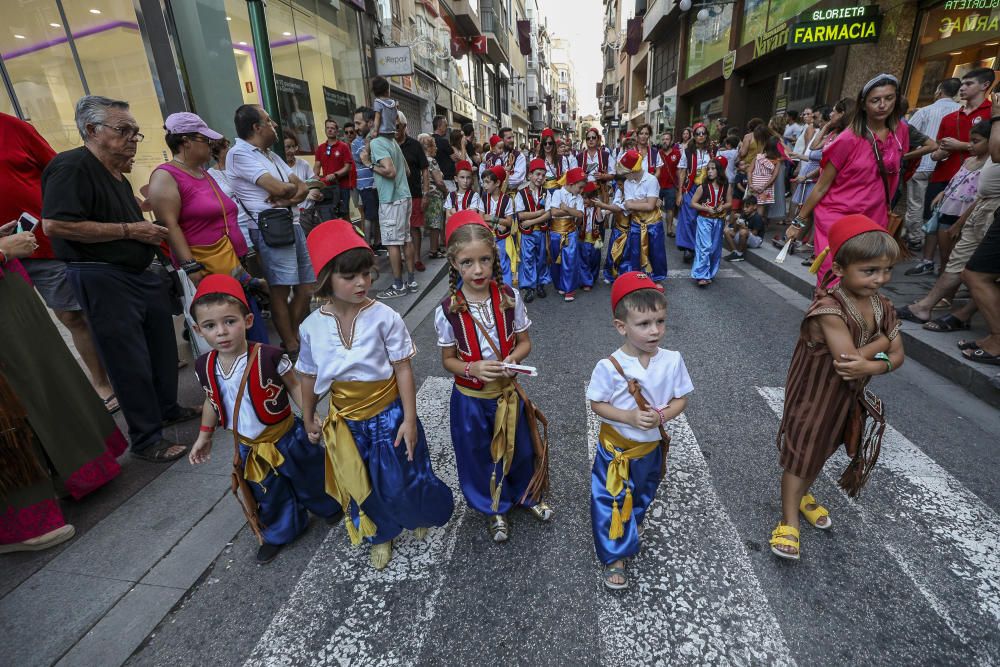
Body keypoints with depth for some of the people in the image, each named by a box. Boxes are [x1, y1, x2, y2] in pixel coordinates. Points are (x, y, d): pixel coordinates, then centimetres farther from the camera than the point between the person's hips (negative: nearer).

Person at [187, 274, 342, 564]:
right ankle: (281, 533, 48)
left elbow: (294, 386, -13)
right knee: (268, 494, 22)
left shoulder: (269, 357, -26)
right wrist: (204, 436, 15)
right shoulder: (204, 366, -9)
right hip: (249, 446, 4)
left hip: (285, 437, -4)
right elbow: (212, 401, 9)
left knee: (309, 478, 19)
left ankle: (330, 506, 49)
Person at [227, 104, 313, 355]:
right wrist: (292, 187, 4)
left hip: (292, 224, 9)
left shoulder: (271, 155, 22)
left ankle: (294, 338, 23)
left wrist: (289, 198, -9)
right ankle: (292, 347, 5)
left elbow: (303, 188, 12)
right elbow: (280, 188, -18)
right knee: (280, 290, -5)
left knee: (306, 288, 10)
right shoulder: (239, 154, -5)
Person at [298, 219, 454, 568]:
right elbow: (308, 376, 5)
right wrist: (308, 419, 14)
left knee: (401, 480, 9)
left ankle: (423, 514, 45)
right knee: (363, 487, 19)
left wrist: (409, 419, -13)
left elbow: (403, 369, -14)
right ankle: (381, 536, 47)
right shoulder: (312, 326, -9)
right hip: (347, 421, 3)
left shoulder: (384, 317, -19)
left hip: (388, 414, -3)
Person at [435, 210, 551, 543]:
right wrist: (472, 369, -27)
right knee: (479, 457, 19)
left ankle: (528, 495, 53)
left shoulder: (509, 297, -14)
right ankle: (495, 509, 48)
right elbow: (448, 359, -7)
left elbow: (524, 342, -2)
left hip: (508, 390, 1)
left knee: (519, 448, 22)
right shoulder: (448, 310, -18)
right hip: (470, 398, -1)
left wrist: (512, 359, -23)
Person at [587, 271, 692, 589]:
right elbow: (597, 404, -14)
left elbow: (681, 398, -5)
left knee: (641, 498, 29)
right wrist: (629, 417, -28)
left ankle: (629, 533, 59)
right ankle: (615, 557, 30)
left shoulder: (672, 360, -15)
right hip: (616, 448, -4)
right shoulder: (609, 366, -24)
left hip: (652, 446, 4)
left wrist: (662, 415, -25)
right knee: (612, 503, 6)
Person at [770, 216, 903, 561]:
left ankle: (803, 495, 47)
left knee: (822, 450, 23)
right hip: (814, 396, -7)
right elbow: (848, 360, -31)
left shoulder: (883, 307, -4)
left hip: (849, 396, 7)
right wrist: (881, 342, -14)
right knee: (800, 455, 5)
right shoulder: (829, 309, -28)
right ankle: (789, 522, 19)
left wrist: (870, 366, -22)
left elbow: (896, 357, -1)